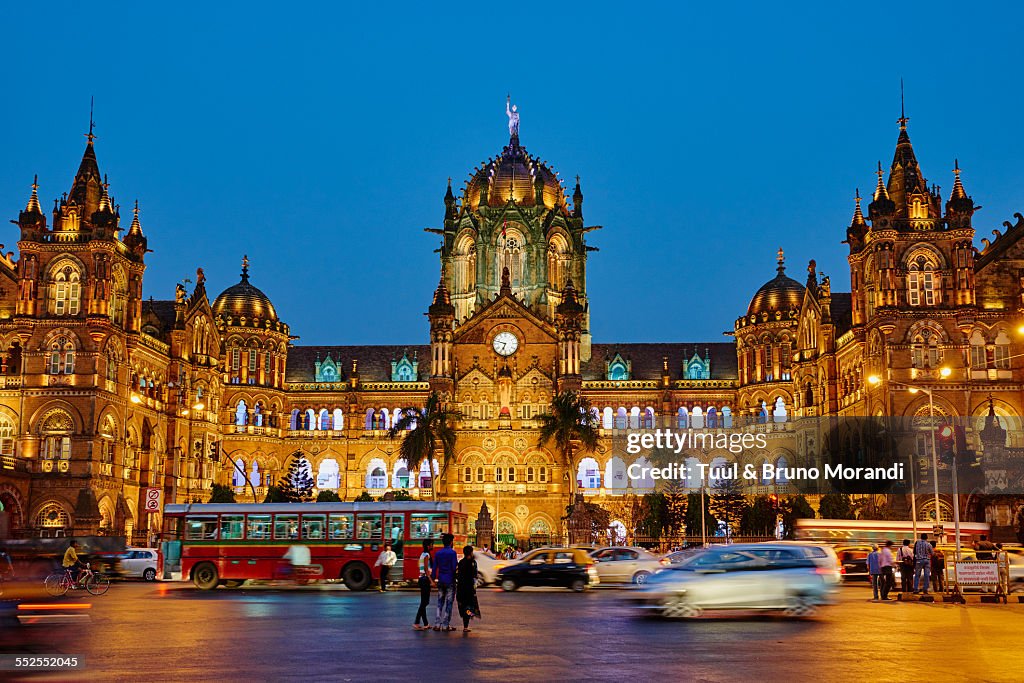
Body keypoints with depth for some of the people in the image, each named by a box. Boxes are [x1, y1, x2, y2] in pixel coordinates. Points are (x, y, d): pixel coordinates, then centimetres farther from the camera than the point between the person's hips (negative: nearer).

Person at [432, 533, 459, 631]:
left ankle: (438, 624, 8)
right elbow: (454, 567, -12)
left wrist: (433, 579, 13)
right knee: (449, 602, 0)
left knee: (440, 602, 11)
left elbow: (434, 567, 8)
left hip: (441, 581, 5)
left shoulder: (437, 553, 8)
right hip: (450, 581, -5)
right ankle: (445, 625, 0)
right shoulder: (452, 553, -9)